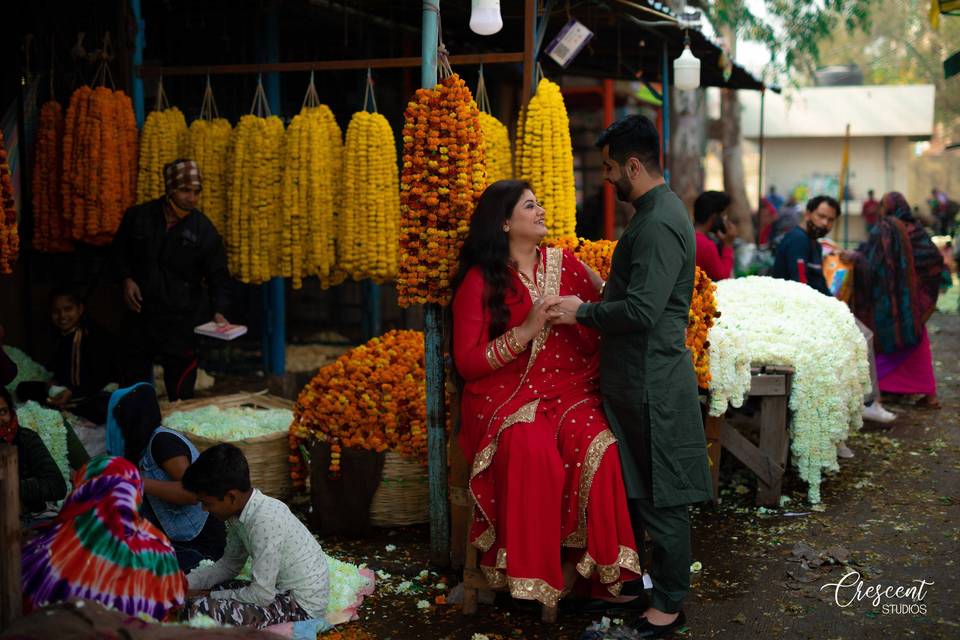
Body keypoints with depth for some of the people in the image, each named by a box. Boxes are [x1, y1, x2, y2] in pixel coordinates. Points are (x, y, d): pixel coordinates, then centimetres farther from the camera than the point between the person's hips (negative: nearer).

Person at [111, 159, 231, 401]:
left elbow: (218, 275, -6)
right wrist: (127, 279, -2)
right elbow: (120, 251, 14)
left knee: (181, 388, 0)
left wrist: (218, 311, -20)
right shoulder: (138, 216, -1)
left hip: (181, 318, -2)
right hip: (140, 311, 2)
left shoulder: (203, 229, -7)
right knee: (132, 378, 14)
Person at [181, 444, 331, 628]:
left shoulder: (264, 522, -29)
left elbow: (262, 595, -26)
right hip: (281, 589, 9)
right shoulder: (241, 511, -1)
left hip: (302, 606, -9)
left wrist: (211, 596, -14)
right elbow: (228, 566, 13)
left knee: (199, 609, -20)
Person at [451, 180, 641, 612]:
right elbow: (467, 363, -5)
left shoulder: (564, 264, 13)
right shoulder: (479, 282, 2)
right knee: (533, 450, -35)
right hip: (508, 395, -3)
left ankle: (589, 567, -15)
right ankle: (538, 576, -17)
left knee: (596, 446, -29)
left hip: (571, 389, 3)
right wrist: (526, 331, -14)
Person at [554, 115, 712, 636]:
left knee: (661, 496, 1)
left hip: (652, 382, -10)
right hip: (639, 376, 10)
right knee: (636, 488, 19)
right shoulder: (656, 213, 13)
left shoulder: (658, 225, -21)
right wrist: (595, 304, 14)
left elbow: (641, 311, -26)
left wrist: (583, 313, -14)